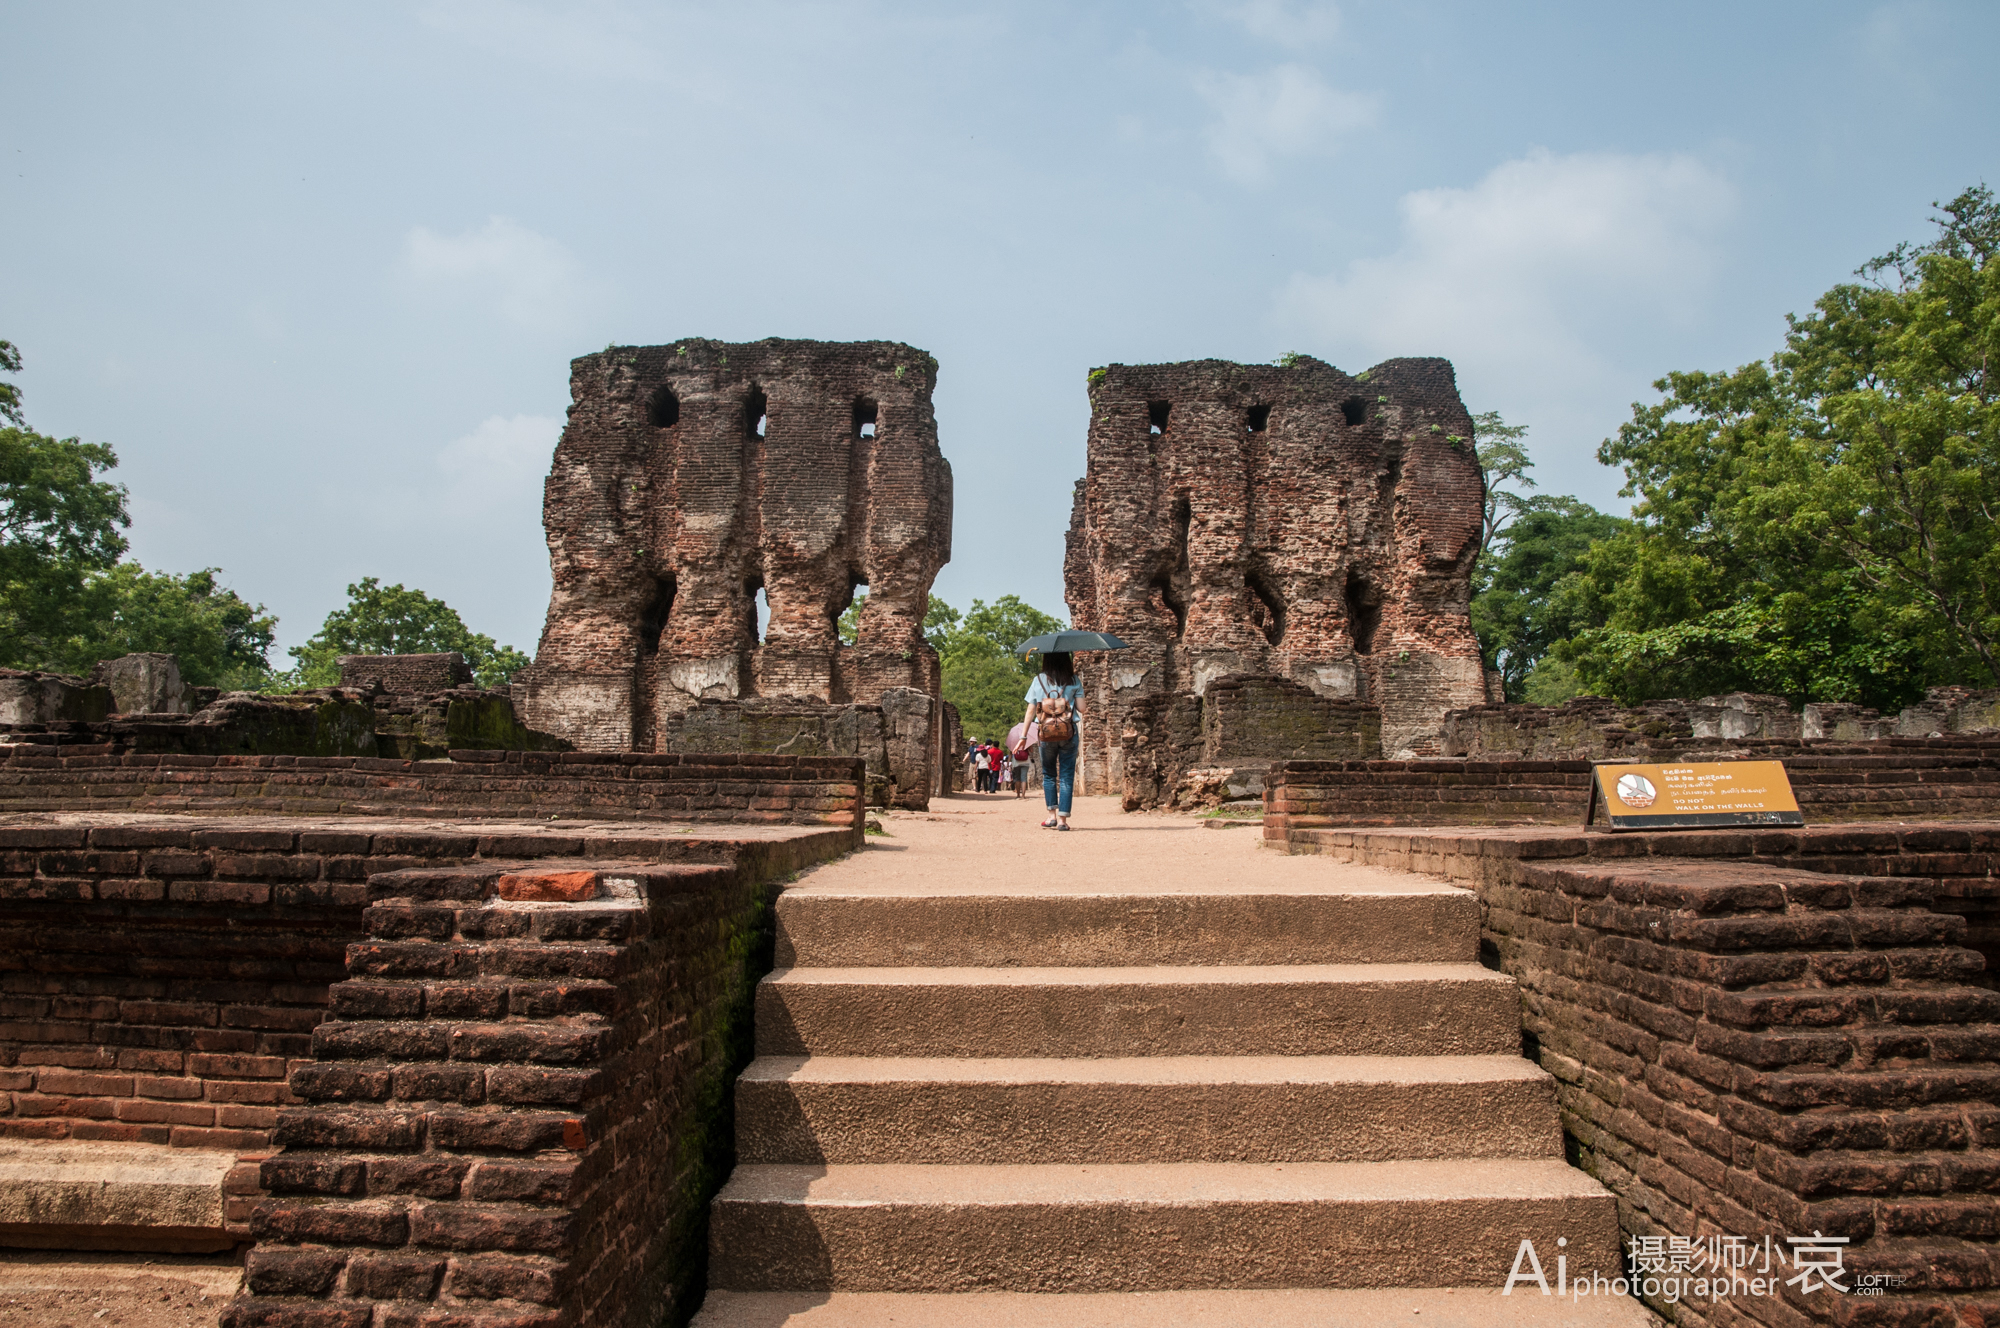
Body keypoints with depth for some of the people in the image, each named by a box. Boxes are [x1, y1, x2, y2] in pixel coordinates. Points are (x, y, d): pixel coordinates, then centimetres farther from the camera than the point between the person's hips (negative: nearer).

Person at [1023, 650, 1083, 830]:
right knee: (1066, 776, 3)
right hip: (1069, 733, -1)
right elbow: (1081, 709, -2)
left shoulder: (1039, 680, 2)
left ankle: (1052, 815, 9)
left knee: (1049, 775, 16)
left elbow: (1030, 711, 1)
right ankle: (1062, 819, -1)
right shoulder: (1074, 681, 0)